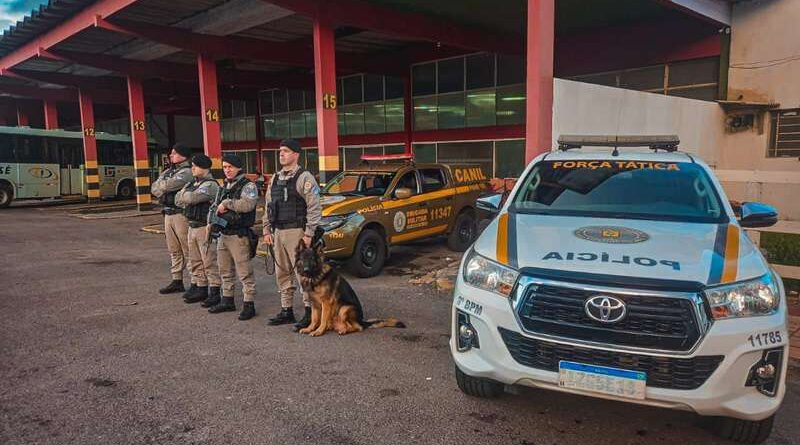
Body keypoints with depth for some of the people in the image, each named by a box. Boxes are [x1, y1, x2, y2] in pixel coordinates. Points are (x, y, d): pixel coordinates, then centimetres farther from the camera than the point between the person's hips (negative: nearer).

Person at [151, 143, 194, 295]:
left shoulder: (186, 172, -10)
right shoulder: (167, 172, 18)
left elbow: (169, 185, -22)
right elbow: (154, 189, 10)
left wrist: (160, 186, -1)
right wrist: (165, 189, -10)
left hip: (181, 215, -9)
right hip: (168, 214, 9)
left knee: (188, 250, -5)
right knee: (174, 250, 13)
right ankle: (177, 281, 21)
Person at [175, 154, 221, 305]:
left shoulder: (210, 185, -13)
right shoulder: (192, 184, 17)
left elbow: (192, 197, -24)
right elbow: (178, 200, 13)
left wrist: (184, 194, -3)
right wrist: (188, 199, -5)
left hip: (205, 228, -9)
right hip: (192, 226, 9)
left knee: (209, 262, -5)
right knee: (195, 261, 15)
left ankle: (214, 291, 2)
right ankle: (200, 288, 25)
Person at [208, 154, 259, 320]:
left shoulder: (248, 186, -9)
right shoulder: (225, 187, 16)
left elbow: (247, 204, -28)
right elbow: (214, 206, 26)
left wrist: (226, 203, -19)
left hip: (239, 236, -8)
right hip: (223, 234, 9)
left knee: (244, 272, -5)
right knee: (225, 270, 17)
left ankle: (249, 305, 1)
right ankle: (227, 300, 29)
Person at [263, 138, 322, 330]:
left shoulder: (304, 177, -7)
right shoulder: (275, 178, 16)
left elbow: (314, 208, -12)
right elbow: (268, 207, 20)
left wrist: (308, 234, -16)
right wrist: (267, 230, 13)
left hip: (296, 232, -8)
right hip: (278, 232, 8)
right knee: (282, 273, 12)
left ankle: (309, 312, 1)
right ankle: (286, 311, 23)